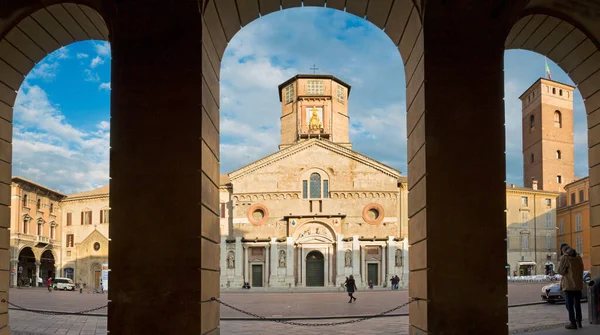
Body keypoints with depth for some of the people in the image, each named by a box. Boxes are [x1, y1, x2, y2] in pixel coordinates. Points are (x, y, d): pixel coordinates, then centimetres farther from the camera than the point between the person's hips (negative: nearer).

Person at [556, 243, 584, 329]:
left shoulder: (564, 258, -13)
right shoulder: (578, 257, 9)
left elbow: (560, 271, -13)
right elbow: (581, 269, 17)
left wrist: (559, 264, 5)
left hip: (568, 285, -7)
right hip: (578, 284, 7)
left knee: (569, 304, -1)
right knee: (577, 303, 16)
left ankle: (573, 323, -2)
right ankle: (579, 321, 22)